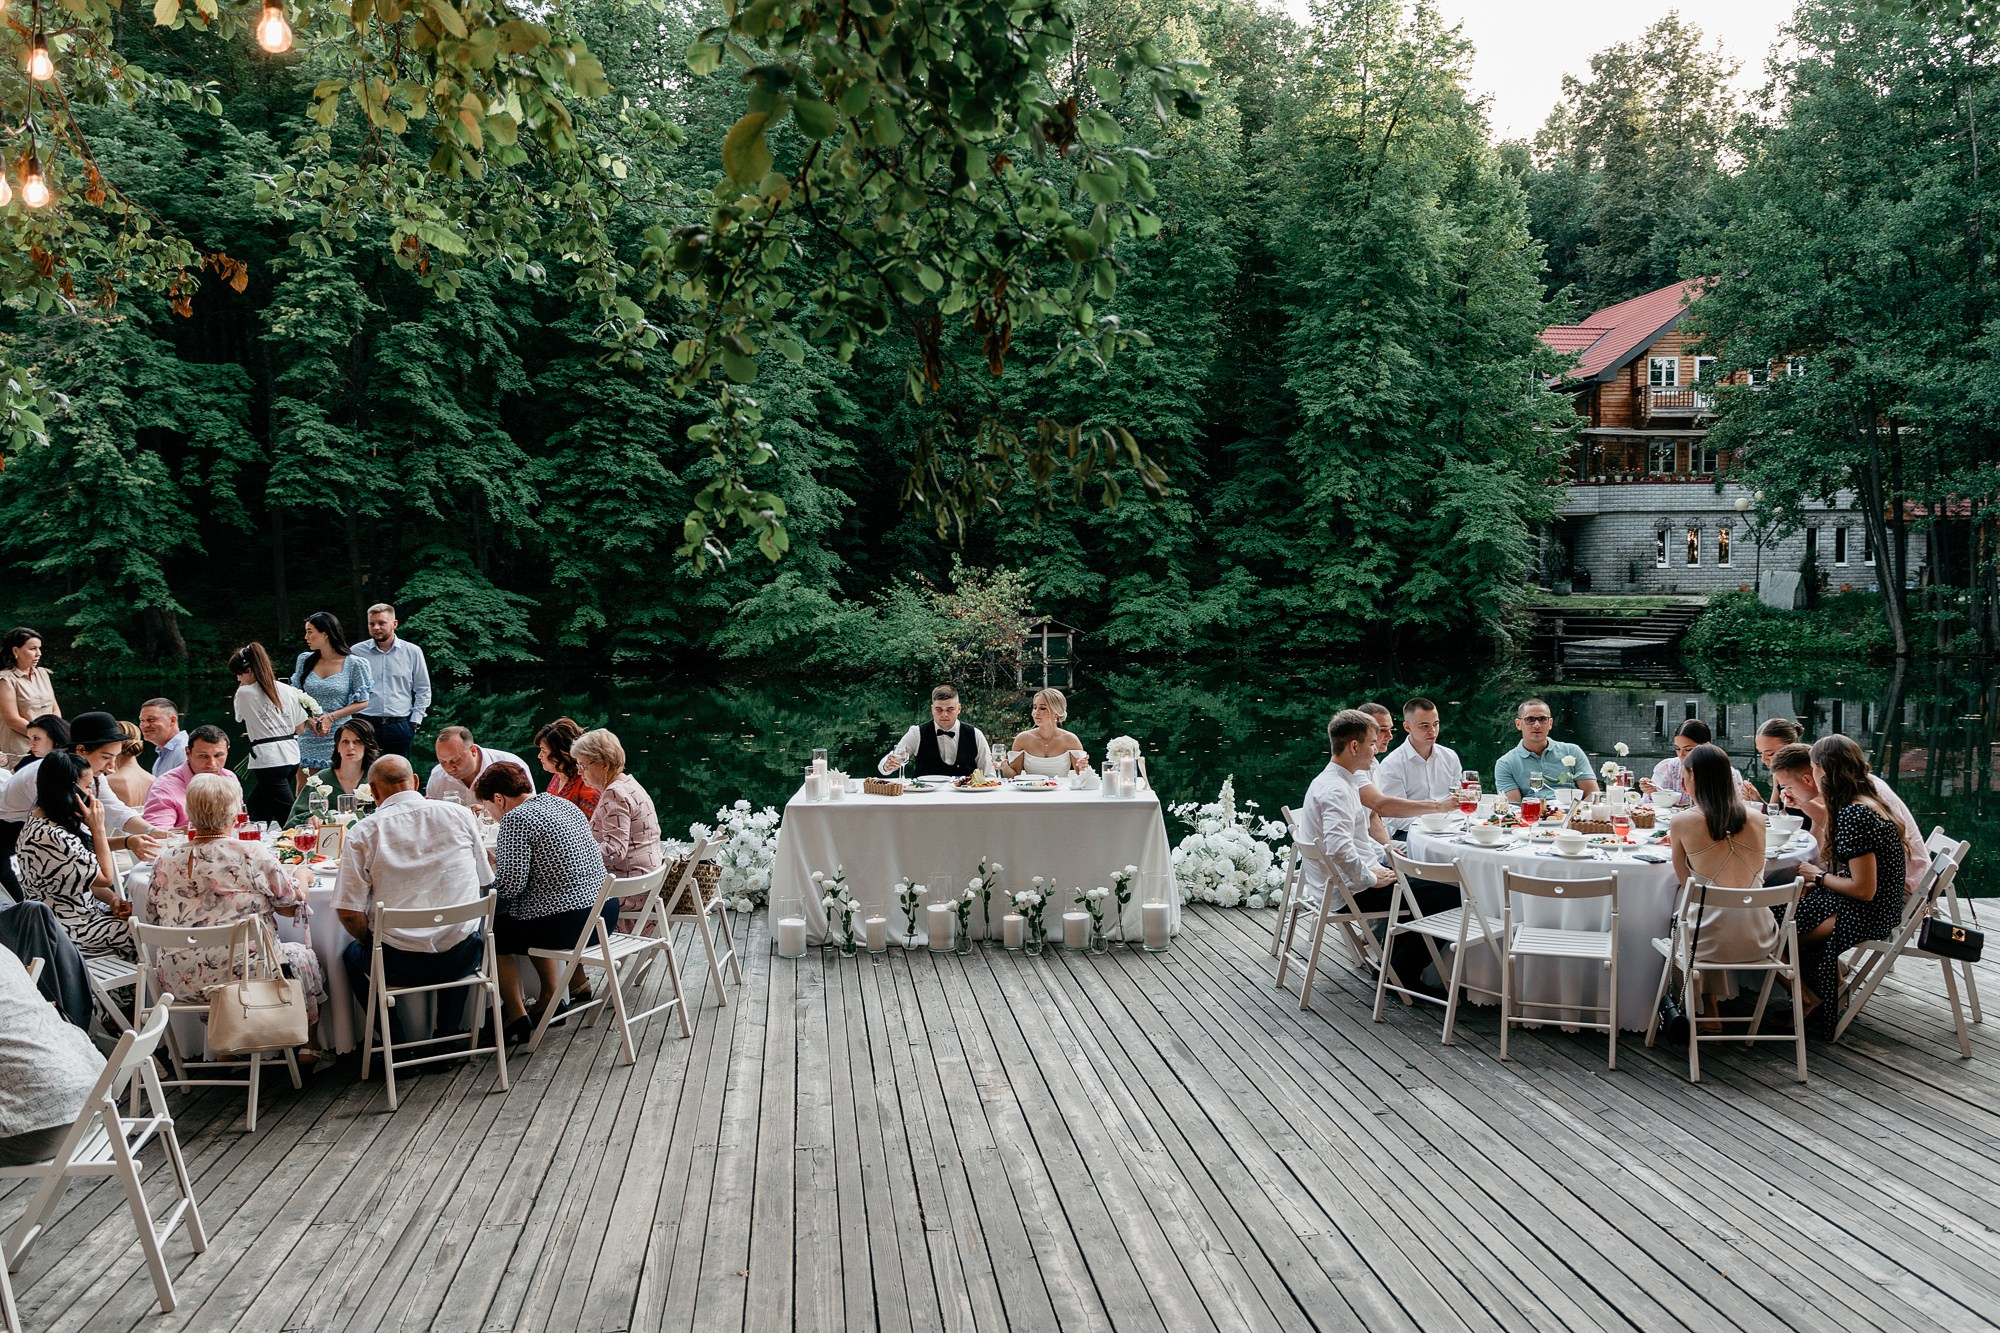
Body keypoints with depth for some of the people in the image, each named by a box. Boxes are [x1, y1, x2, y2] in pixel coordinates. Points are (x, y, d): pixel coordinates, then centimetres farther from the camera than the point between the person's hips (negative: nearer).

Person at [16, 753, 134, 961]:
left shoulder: (39, 821, 4)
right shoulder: (52, 838, -28)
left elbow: (83, 877, 10)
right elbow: (105, 877, -17)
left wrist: (112, 898, -5)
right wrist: (98, 828, -15)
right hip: (68, 927, -9)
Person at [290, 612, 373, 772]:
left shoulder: (353, 664, -5)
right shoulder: (304, 660, 8)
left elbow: (362, 702, -2)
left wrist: (332, 717, -12)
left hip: (339, 735, -4)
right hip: (308, 738, 4)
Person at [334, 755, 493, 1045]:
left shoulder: (362, 833, -8)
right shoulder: (460, 814, -1)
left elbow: (348, 911, -9)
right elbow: (485, 882, 8)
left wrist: (370, 942, 11)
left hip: (399, 965, -2)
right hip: (461, 960, 2)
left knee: (353, 955, 32)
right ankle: (449, 1036, 33)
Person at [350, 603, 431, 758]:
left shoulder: (412, 652, 5)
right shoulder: (356, 652, 4)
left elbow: (423, 690, 10)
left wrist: (415, 721, 4)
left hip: (400, 726, 1)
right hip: (365, 724, 0)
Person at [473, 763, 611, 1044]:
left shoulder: (516, 819, -13)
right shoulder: (563, 805, 13)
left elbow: (510, 885, -18)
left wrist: (489, 869, 2)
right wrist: (499, 860, 21)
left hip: (569, 925, -9)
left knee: (494, 935, 12)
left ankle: (517, 1018, 11)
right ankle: (549, 1001, 32)